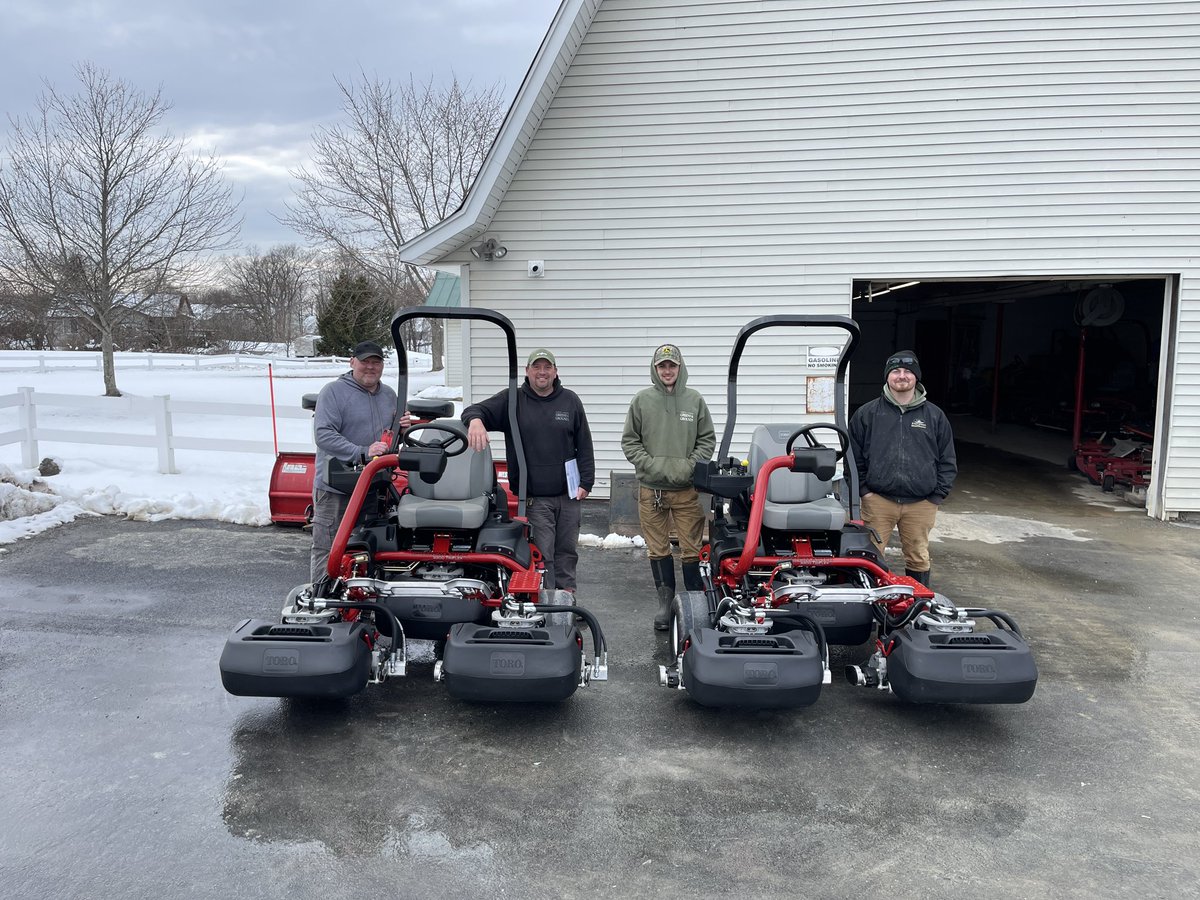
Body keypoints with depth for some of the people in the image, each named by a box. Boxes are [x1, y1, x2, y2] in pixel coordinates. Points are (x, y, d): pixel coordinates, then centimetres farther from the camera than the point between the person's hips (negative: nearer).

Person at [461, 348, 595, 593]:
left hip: (569, 495, 3)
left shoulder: (570, 401, 6)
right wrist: (475, 420, -31)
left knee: (568, 551, 14)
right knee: (542, 555, -3)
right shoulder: (511, 400, 1)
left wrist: (585, 483, 1)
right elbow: (476, 410, -6)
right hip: (533, 497, -3)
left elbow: (584, 446, 7)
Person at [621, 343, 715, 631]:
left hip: (687, 488, 0)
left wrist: (689, 466, -7)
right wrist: (650, 465, -9)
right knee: (657, 549, 8)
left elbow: (707, 440, 7)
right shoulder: (642, 400, 2)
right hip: (651, 488, 0)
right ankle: (665, 600, 21)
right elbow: (629, 441, 4)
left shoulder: (695, 400, 4)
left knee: (691, 549, 3)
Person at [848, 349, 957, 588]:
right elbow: (854, 456, 6)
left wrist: (937, 496, 2)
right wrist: (863, 490, -2)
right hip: (877, 500, -1)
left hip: (921, 504, 1)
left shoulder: (935, 416, 8)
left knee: (919, 558, 10)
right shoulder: (867, 414, 4)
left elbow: (948, 461, 10)